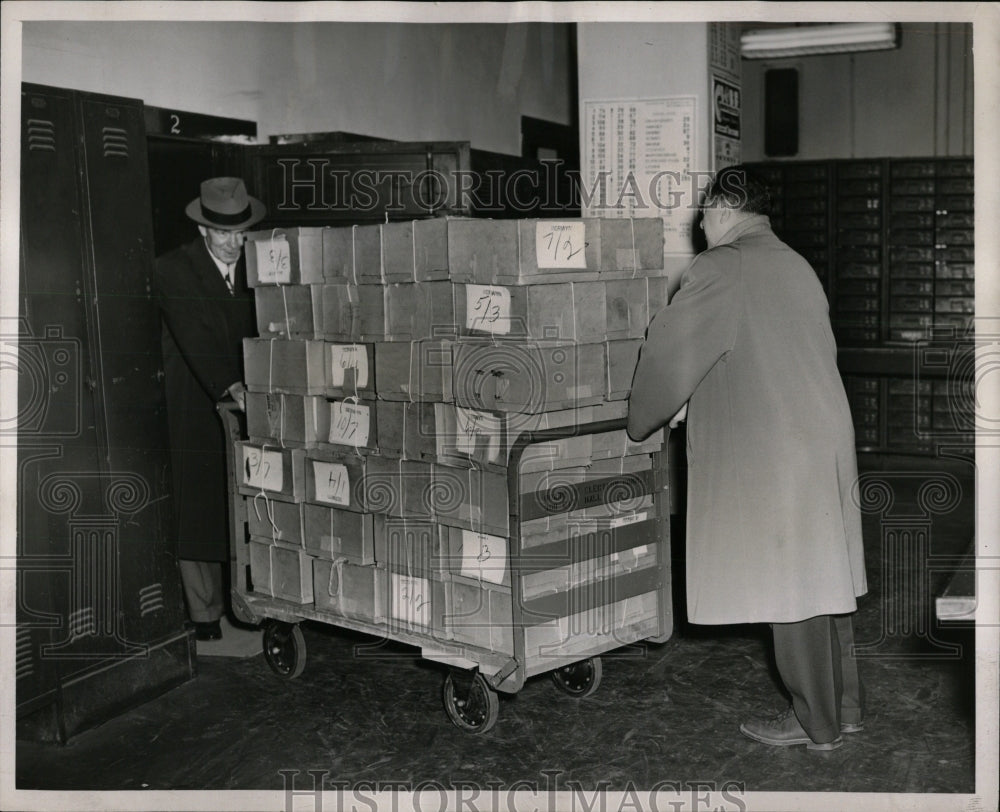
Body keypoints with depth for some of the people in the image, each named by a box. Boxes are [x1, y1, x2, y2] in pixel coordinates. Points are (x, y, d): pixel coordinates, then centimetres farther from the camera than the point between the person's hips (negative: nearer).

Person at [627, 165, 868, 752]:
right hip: (826, 440, 9)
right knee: (825, 578, 15)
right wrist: (690, 402, 24)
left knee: (791, 589, 0)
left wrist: (644, 421, 10)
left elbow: (669, 352, -7)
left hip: (772, 456, -9)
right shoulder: (796, 267, 15)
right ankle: (845, 705, 24)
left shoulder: (721, 269, -11)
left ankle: (816, 723, 10)